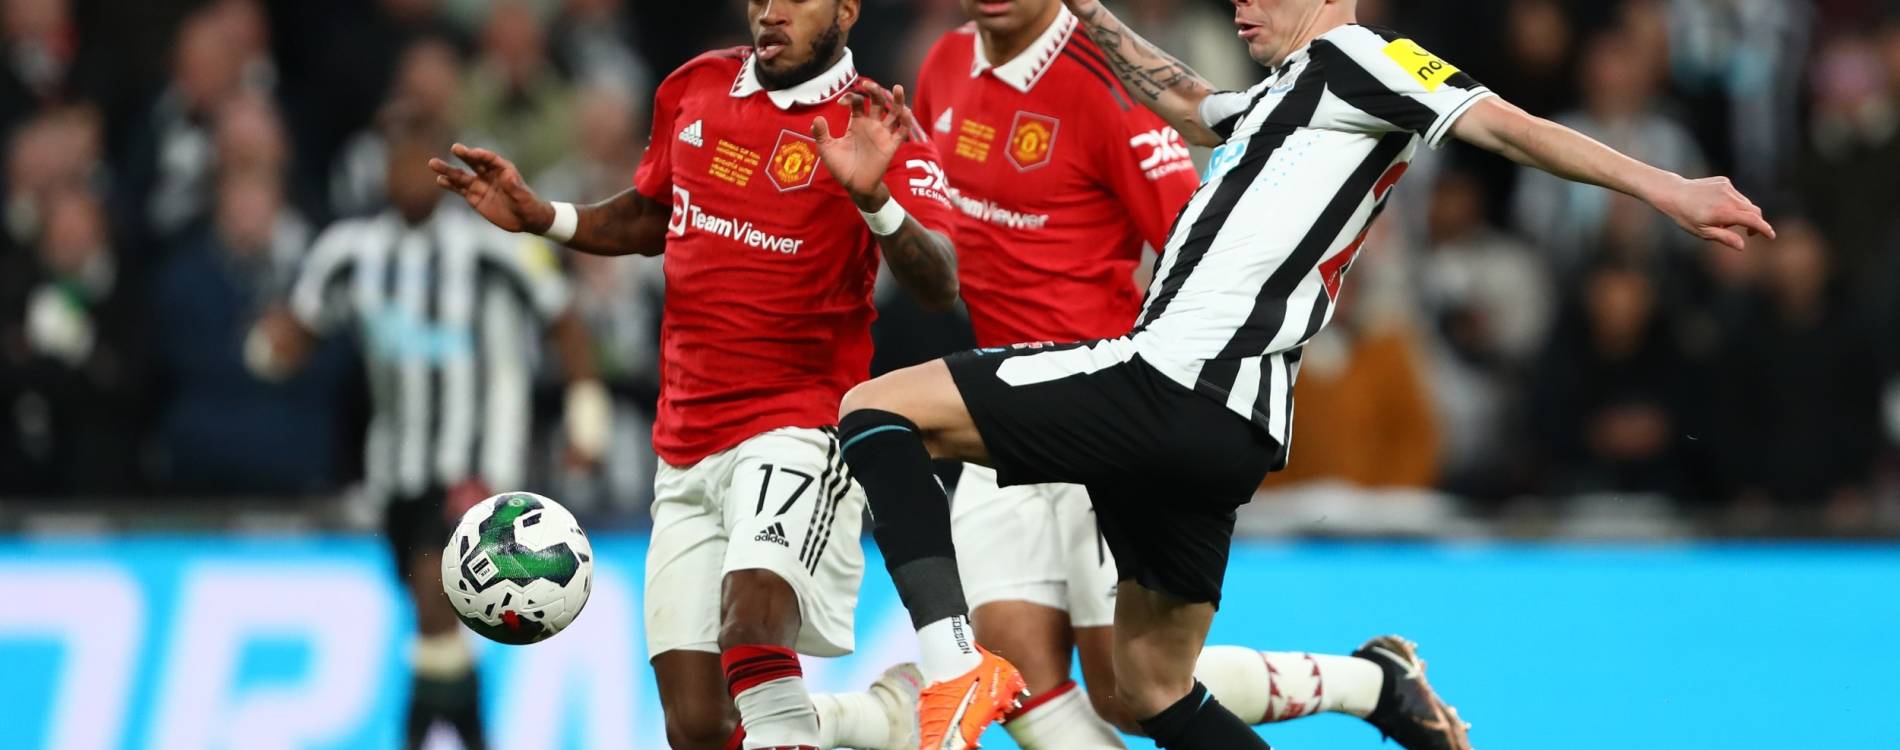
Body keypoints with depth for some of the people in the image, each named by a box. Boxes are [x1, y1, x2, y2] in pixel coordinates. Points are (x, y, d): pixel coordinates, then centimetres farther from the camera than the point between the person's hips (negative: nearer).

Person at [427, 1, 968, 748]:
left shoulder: (871, 129, -7)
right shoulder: (695, 90, 10)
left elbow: (938, 287, -21)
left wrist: (873, 198, -38)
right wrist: (542, 218, 12)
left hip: (797, 428, -6)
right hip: (686, 448, 6)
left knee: (752, 623, -34)